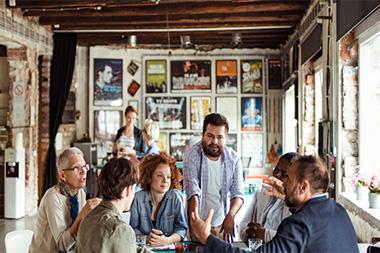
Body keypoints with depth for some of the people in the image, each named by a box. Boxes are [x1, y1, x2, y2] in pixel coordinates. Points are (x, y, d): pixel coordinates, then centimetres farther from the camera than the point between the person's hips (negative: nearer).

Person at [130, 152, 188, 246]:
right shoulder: (138, 198, -2)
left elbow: (181, 228, -3)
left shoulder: (175, 197, -2)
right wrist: (147, 239, -17)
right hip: (144, 248, 0)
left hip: (170, 248, 0)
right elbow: (133, 229, 0)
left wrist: (167, 240, -20)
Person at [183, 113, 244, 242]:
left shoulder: (234, 159, -5)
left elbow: (237, 193, -7)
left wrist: (231, 216, -26)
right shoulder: (192, 155, -15)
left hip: (222, 224, 3)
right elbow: (193, 192, -22)